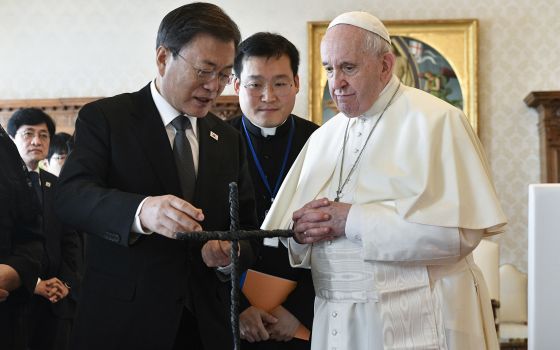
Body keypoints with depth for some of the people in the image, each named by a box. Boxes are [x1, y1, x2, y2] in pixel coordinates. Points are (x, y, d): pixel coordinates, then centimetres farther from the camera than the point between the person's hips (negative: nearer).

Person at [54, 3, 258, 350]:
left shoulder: (229, 140, 11)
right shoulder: (103, 118, -3)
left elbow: (247, 227, 11)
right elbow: (72, 196, -18)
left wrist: (231, 253, -13)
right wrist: (141, 211, -37)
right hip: (122, 321, -4)